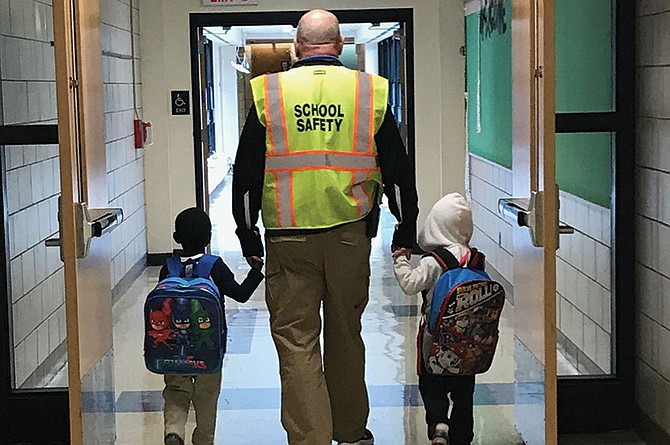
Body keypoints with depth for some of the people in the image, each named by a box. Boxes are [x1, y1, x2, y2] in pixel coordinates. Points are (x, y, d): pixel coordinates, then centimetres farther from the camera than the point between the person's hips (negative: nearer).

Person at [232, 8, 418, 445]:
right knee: (345, 335, 15)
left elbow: (247, 174, 2)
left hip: (289, 240, -2)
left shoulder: (267, 93, 0)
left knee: (296, 340, 4)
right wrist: (406, 233, 14)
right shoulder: (371, 91, 2)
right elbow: (398, 171, 6)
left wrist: (248, 236, 10)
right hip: (350, 234, 2)